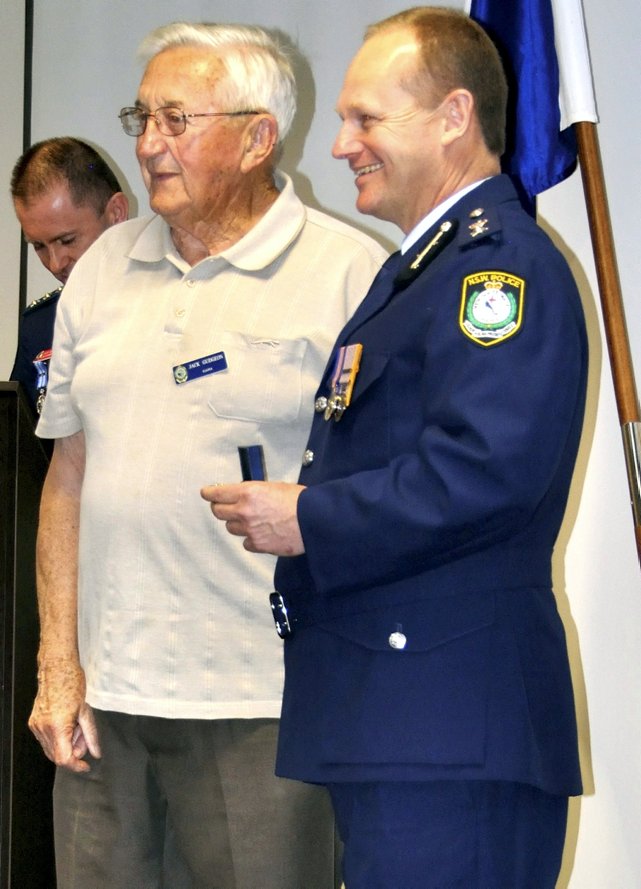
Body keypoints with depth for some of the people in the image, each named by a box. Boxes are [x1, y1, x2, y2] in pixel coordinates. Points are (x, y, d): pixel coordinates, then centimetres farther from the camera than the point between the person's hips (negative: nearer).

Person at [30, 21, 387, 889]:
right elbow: (69, 474, 14)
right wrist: (57, 666, 9)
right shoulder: (106, 266, 13)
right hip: (104, 698, 5)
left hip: (261, 710, -5)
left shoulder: (351, 274, -4)